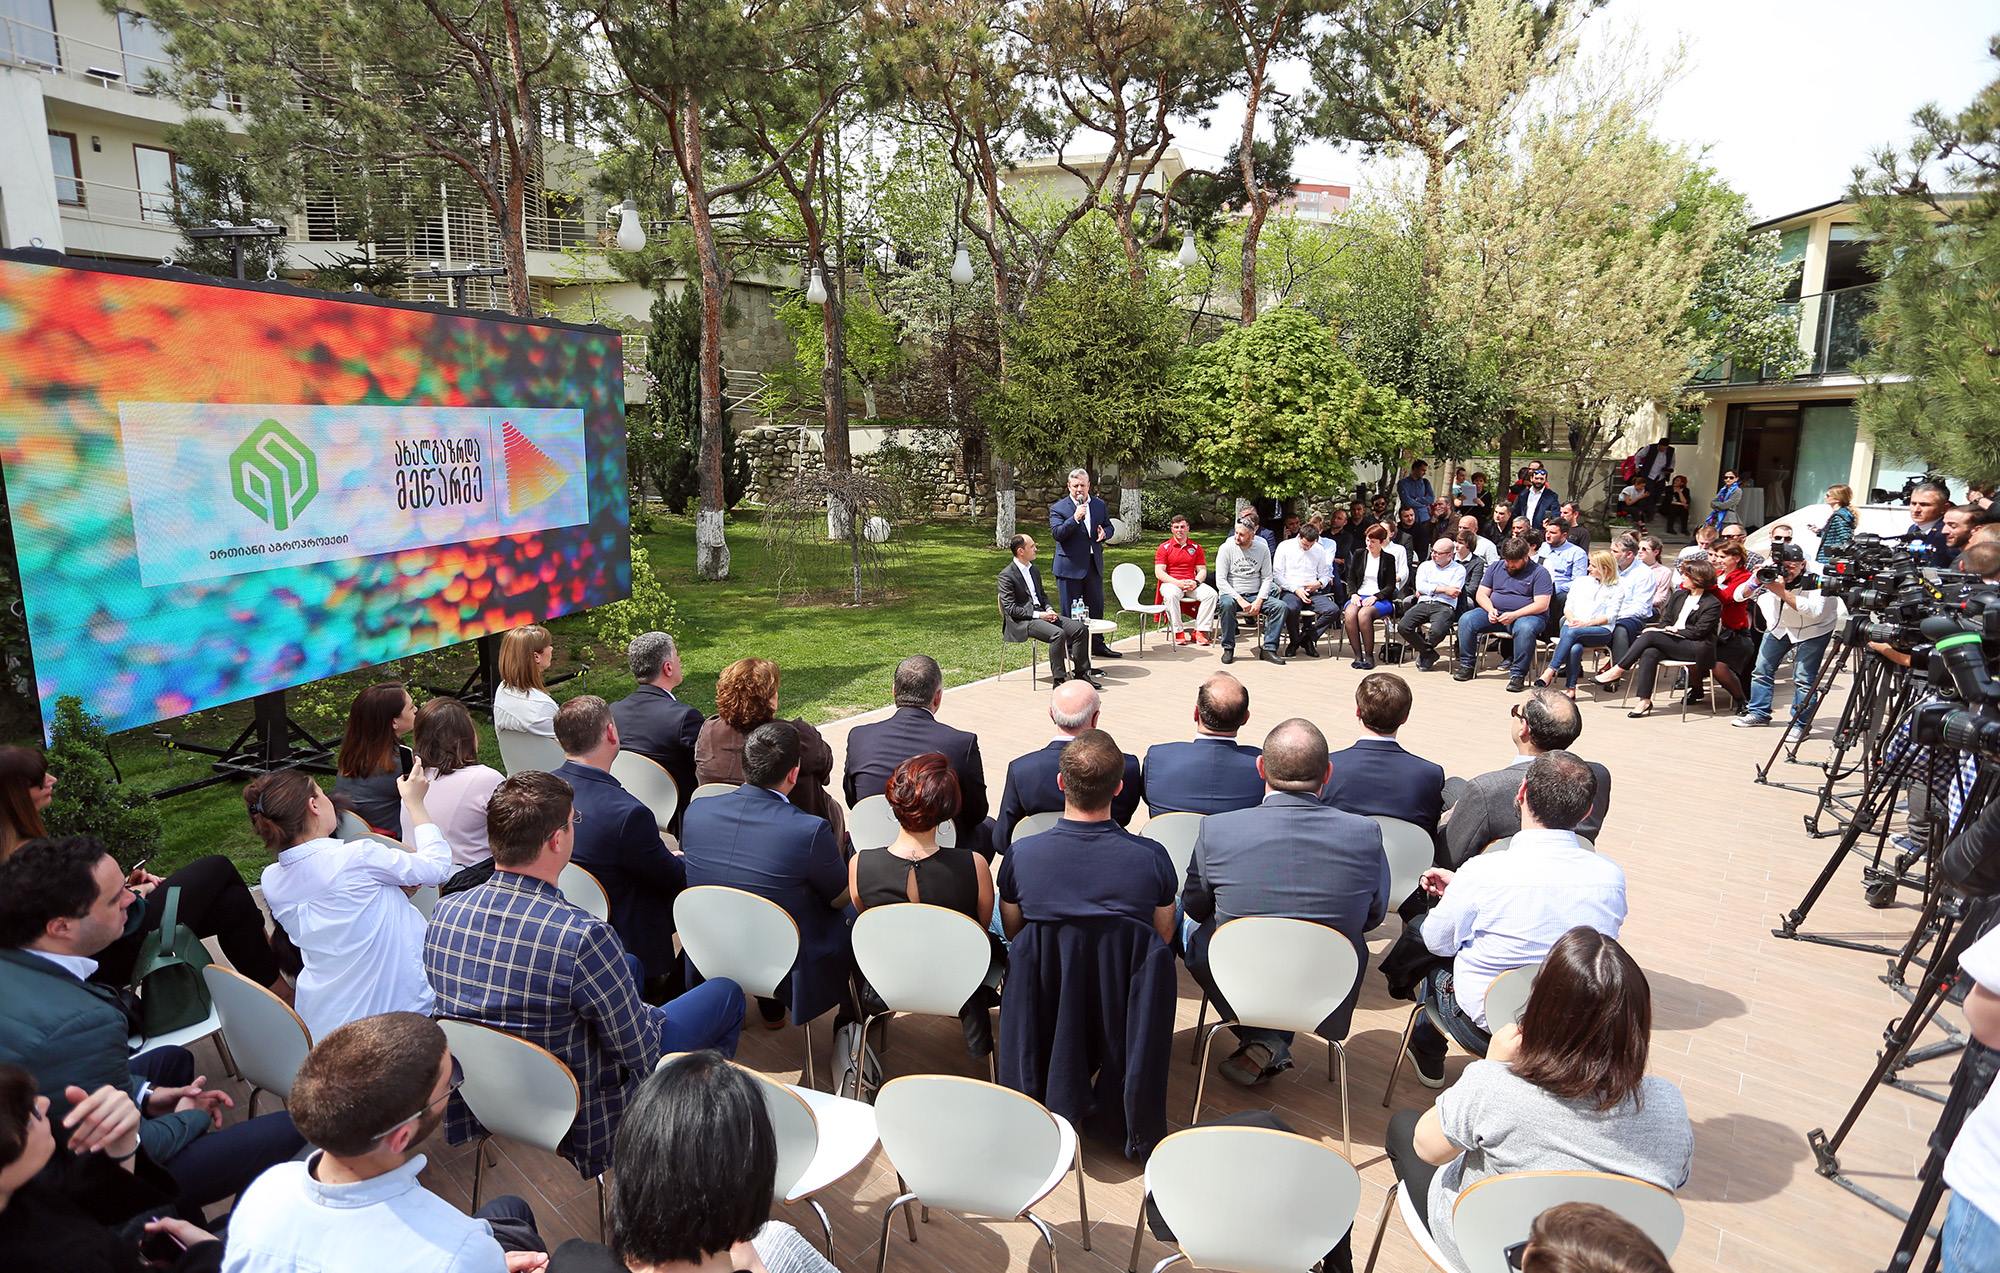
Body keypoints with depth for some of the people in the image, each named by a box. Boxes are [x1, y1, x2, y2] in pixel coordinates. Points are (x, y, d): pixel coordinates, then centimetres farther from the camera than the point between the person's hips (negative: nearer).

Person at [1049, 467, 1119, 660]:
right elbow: (1057, 533, -17)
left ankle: (1097, 645, 25)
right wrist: (1075, 518, -28)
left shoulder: (1100, 505, 8)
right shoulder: (1058, 508, -7)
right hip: (1070, 566, -5)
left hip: (1094, 564, 5)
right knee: (1071, 610, 3)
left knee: (1096, 606, 13)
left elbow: (1109, 526, 17)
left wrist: (1104, 533, -7)